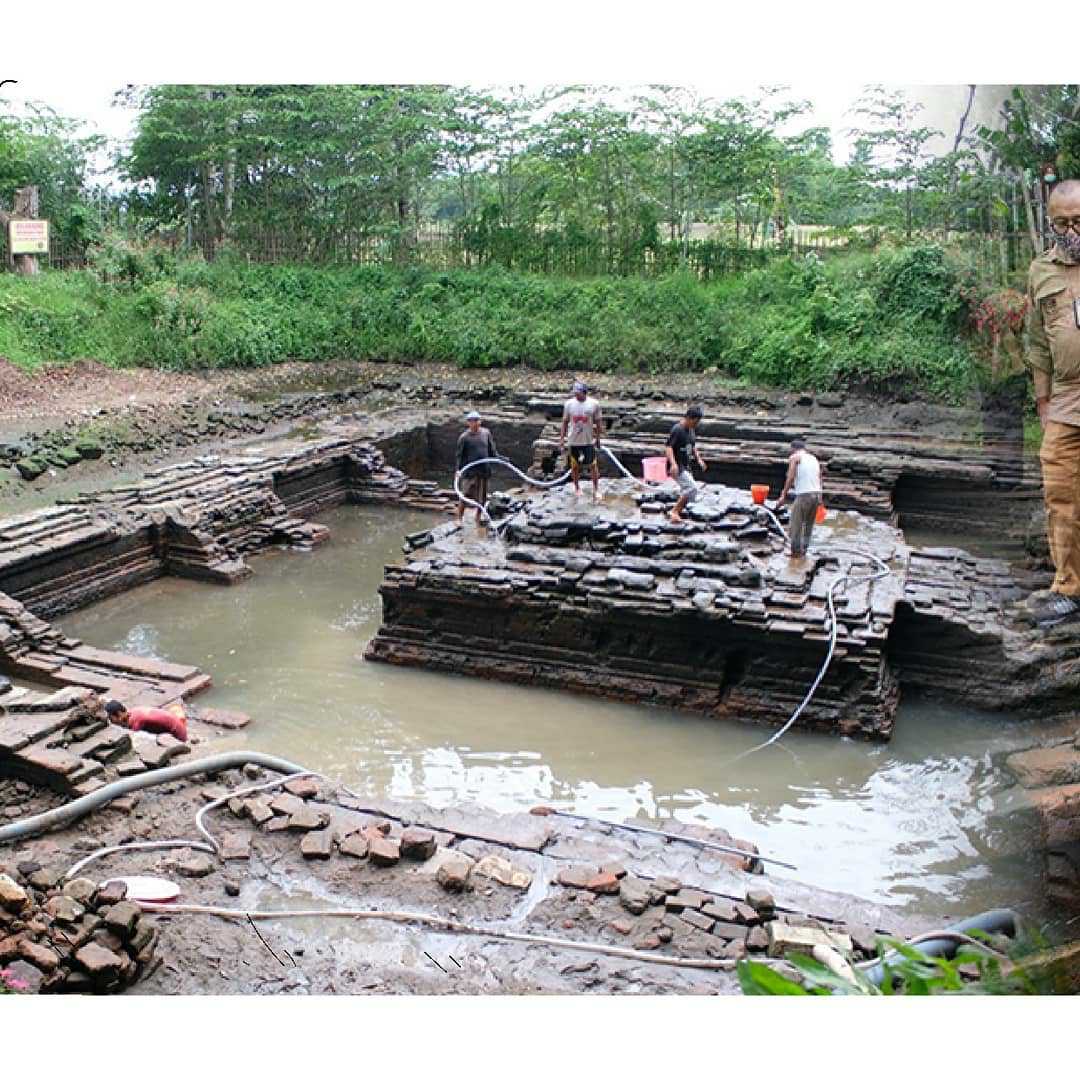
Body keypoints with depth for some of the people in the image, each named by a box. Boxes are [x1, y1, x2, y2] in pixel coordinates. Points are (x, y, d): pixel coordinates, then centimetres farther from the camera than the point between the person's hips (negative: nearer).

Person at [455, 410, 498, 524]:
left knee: (481, 498, 10)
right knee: (465, 496, -7)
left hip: (484, 471, 4)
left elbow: (492, 450, 15)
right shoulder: (464, 437, -5)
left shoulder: (486, 433, 6)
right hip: (469, 471, -4)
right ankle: (459, 519, 5)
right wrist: (457, 469, -16)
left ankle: (478, 520, 23)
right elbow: (459, 455, -5)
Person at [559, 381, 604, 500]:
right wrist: (562, 439, 1)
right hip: (574, 441, 1)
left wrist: (598, 438, 3)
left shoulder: (594, 404, -7)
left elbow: (598, 422, 2)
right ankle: (577, 488, 29)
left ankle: (596, 489, 18)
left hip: (589, 441, -1)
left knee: (593, 465, 4)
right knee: (575, 466, 12)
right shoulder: (569, 404, -4)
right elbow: (565, 422, 3)